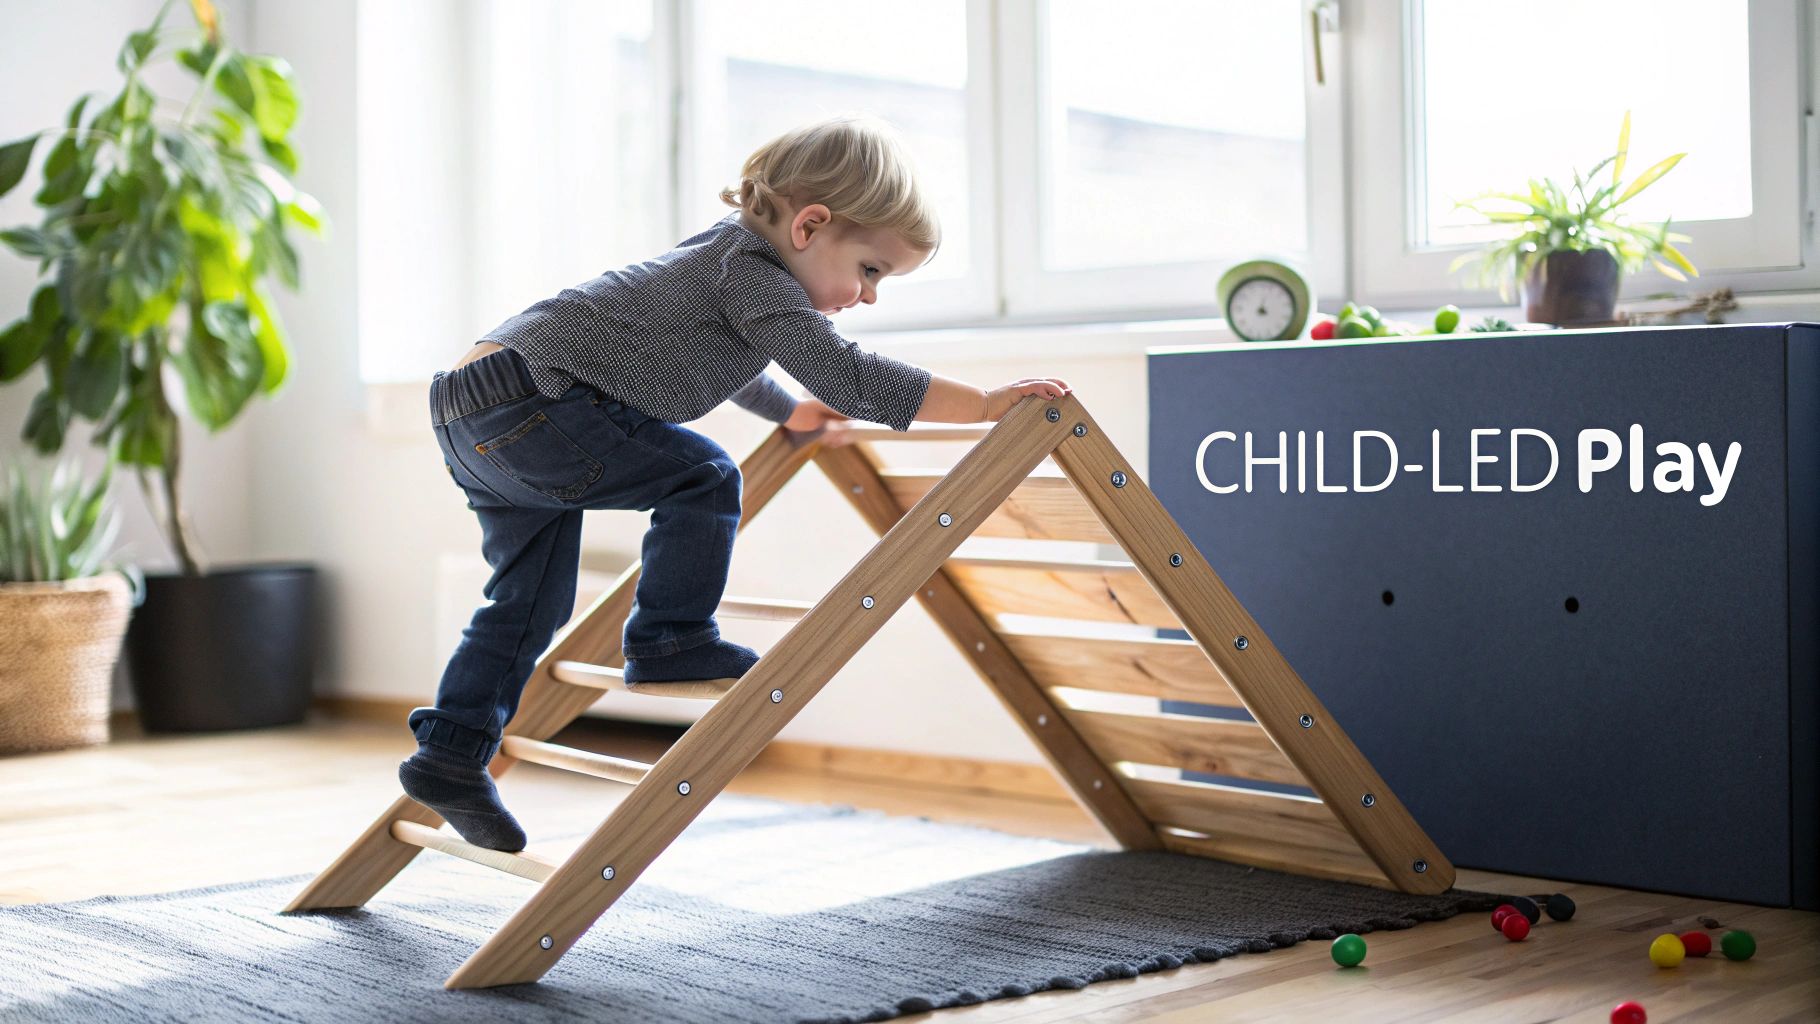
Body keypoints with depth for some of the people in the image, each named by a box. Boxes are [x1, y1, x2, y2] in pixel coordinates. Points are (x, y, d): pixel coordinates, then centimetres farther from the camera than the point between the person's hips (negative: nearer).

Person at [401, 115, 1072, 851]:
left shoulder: (731, 257, 19)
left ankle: (449, 755, 20)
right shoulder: (750, 269, -12)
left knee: (532, 605, 15)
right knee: (701, 479, -9)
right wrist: (985, 403, -18)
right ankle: (668, 640, -2)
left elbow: (725, 365, 40)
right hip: (523, 397, -10)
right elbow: (850, 378, -21)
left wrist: (792, 413, 54)